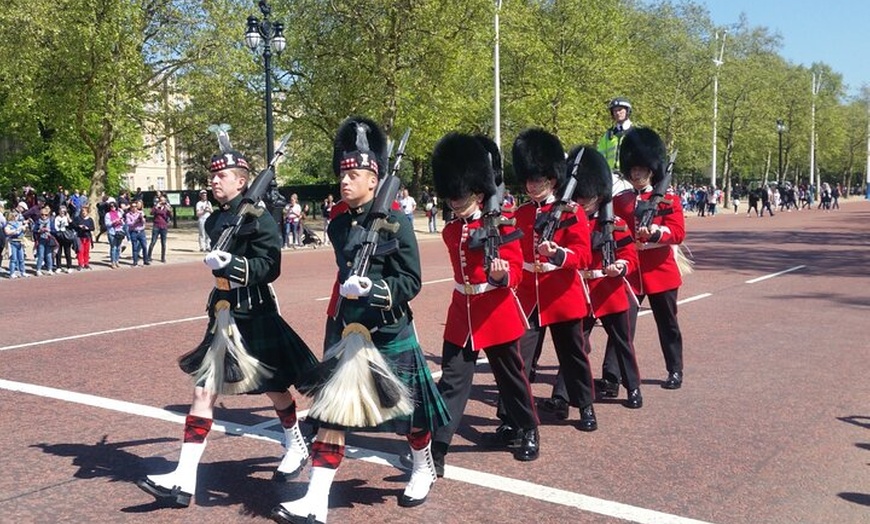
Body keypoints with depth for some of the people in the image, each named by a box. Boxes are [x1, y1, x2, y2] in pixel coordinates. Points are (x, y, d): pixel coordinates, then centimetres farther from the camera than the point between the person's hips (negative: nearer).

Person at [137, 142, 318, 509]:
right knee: (203, 391, -1)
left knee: (275, 387, 12)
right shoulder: (215, 220, 9)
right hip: (223, 315, 7)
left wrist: (230, 263, -29)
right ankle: (184, 480, -1)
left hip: (255, 317, -6)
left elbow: (270, 268, -19)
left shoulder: (258, 218, -13)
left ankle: (297, 449, 37)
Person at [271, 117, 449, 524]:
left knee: (405, 405, 12)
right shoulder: (339, 221, 4)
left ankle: (423, 469, 39)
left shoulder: (394, 221, -13)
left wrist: (371, 289, -29)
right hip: (345, 326, 5)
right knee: (331, 406, 0)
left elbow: (411, 282, -16)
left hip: (389, 331, -5)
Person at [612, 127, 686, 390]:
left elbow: (678, 233, -11)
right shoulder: (619, 201, 7)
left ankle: (675, 371, 22)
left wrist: (655, 232, -30)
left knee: (667, 324, 9)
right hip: (628, 271, 2)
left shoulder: (669, 200, -1)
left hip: (660, 271, -2)